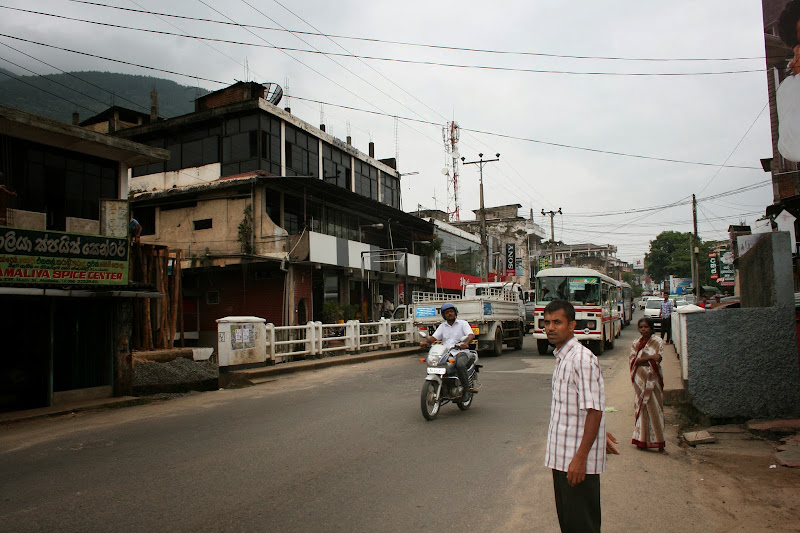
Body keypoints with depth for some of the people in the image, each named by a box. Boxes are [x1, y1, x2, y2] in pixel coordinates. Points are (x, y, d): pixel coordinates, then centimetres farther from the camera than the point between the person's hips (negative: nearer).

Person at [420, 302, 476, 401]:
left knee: (460, 364, -36)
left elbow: (471, 335, -6)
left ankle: (466, 388, -22)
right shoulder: (442, 326, 21)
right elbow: (433, 337, 10)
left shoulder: (463, 323, 10)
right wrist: (425, 341, -14)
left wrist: (466, 343, -28)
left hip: (461, 352, -3)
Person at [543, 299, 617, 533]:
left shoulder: (582, 359, -19)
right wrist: (600, 434, 24)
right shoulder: (562, 357, 11)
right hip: (560, 457, 9)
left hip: (577, 461, -9)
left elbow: (594, 410, -22)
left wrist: (580, 458, -23)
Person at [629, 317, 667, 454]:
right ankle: (642, 441, 9)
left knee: (655, 409, -3)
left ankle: (659, 443, 1)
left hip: (653, 380, -2)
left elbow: (657, 359, -10)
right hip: (640, 380, 2)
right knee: (641, 408, 2)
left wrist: (640, 360, -14)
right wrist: (650, 357, -14)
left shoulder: (657, 342, 2)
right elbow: (632, 360, -4)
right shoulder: (635, 343, 10)